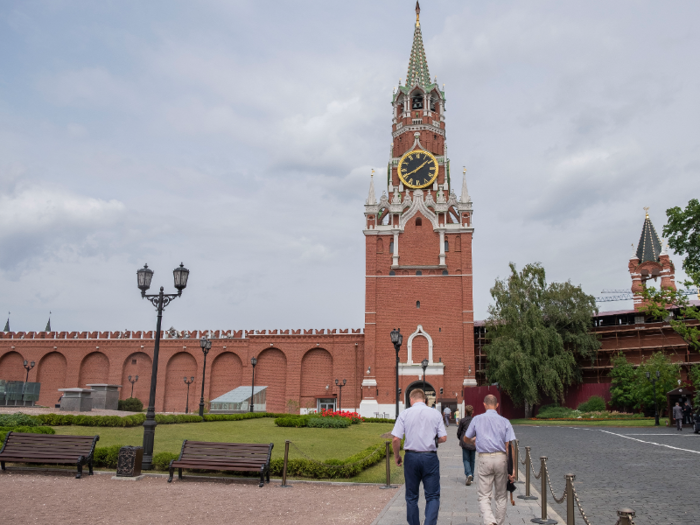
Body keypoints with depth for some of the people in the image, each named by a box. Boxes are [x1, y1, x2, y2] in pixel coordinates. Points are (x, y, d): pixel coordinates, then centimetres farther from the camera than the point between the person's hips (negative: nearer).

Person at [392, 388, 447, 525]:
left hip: (411, 457, 1)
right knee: (432, 496, 6)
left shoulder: (404, 414, -2)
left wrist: (396, 456, 7)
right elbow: (443, 438, -1)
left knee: (411, 497, 15)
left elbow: (396, 439, -8)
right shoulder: (435, 414, 0)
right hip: (430, 457, 0)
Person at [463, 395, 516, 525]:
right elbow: (509, 446, -3)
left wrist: (473, 440, 37)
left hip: (485, 459, -1)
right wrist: (512, 469, -2)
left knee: (484, 496, 2)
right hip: (501, 458, 2)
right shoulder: (504, 421, 2)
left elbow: (466, 439, 13)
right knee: (501, 496, 17)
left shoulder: (477, 419, 2)